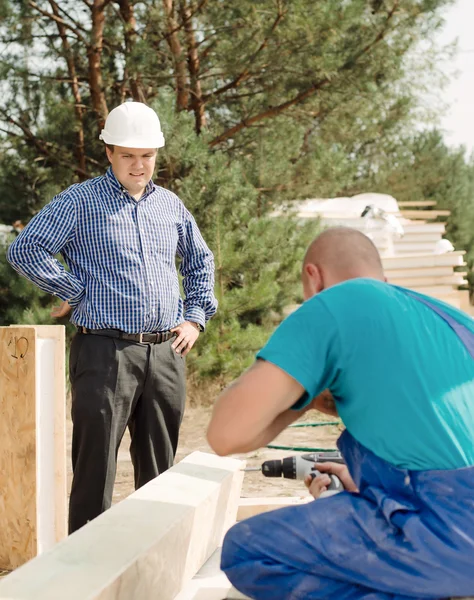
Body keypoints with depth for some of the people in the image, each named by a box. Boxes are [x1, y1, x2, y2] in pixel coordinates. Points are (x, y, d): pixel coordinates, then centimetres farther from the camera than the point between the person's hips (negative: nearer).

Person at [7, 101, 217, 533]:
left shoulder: (170, 205, 15)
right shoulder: (79, 202, -2)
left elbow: (200, 260, 28)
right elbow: (25, 250, -8)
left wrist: (195, 318, 17)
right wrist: (75, 292, -8)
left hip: (166, 352, 5)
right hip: (106, 352, -5)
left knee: (159, 466, 12)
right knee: (95, 465, -3)